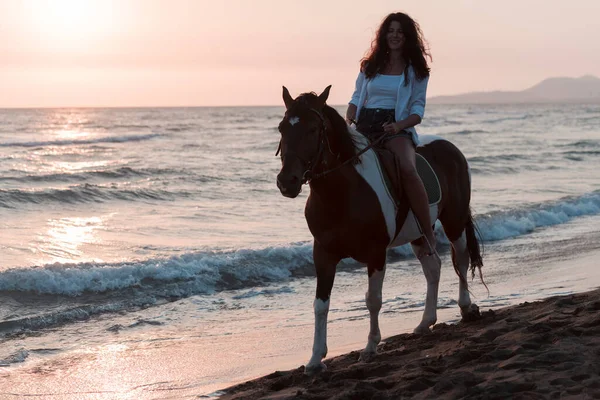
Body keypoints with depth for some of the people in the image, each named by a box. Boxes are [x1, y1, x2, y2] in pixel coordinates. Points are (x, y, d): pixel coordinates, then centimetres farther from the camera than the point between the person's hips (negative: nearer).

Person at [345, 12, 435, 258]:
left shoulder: (417, 71, 8)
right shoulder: (370, 66, 18)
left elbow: (417, 111, 2)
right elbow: (356, 98, 19)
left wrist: (398, 126, -18)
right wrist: (347, 120, -2)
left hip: (398, 129, -4)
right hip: (364, 126, 4)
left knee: (407, 168, -35)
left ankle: (428, 234, -30)